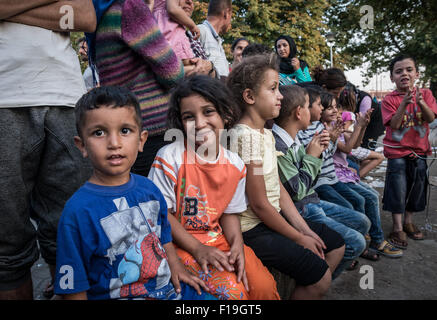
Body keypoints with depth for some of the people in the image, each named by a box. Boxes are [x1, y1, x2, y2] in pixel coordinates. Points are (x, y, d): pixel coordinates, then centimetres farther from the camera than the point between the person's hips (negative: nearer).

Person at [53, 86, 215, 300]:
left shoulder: (149, 188, 0)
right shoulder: (78, 211, -18)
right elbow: (74, 289, -11)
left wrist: (176, 267, 6)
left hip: (169, 287, 6)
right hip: (116, 295, -5)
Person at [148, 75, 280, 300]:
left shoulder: (235, 165, -2)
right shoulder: (169, 158, -16)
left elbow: (230, 212, 7)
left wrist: (237, 244, -11)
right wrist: (198, 249, -17)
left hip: (219, 239, 5)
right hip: (182, 243, -4)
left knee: (264, 286, -7)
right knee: (232, 290, -21)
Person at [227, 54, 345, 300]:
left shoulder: (267, 134, 8)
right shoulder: (247, 136, -22)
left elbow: (278, 187, 8)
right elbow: (259, 204, -21)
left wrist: (305, 228, 3)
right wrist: (300, 238, -11)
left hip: (274, 216, 10)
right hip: (254, 229, -9)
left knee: (336, 245, 16)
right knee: (321, 276, -14)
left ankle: (309, 291, 29)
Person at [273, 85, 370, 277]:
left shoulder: (294, 140, 6)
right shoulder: (277, 147, -24)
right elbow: (297, 191, -21)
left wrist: (317, 151, -1)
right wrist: (311, 156, -12)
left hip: (313, 203, 10)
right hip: (299, 211, -10)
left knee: (362, 223, 15)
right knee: (356, 242, -13)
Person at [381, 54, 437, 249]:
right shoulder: (389, 99, -6)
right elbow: (394, 124, -16)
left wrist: (421, 102, -27)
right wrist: (404, 103, -27)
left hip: (419, 151, 4)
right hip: (397, 152, -3)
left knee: (416, 189, 13)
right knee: (397, 190, 0)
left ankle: (408, 222, 32)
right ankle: (397, 228, 14)